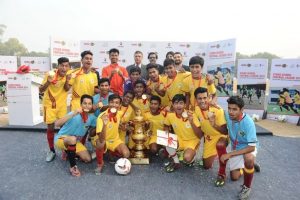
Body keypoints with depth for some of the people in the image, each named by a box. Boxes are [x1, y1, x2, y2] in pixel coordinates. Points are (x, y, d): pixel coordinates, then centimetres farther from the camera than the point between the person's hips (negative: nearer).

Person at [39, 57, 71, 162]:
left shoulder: (68, 75, -9)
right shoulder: (50, 74, -18)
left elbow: (67, 89, -9)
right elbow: (41, 90, -15)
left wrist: (67, 81, -28)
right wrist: (48, 82, -34)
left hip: (62, 104, 2)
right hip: (49, 103, -2)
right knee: (50, 127, 4)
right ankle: (52, 150, 20)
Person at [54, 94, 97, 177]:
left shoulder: (92, 117, -11)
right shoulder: (74, 114, -28)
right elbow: (57, 124, -41)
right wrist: (73, 114, -49)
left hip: (76, 141, 6)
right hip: (61, 138, -6)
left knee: (87, 159, -2)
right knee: (73, 139, -39)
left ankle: (68, 153, 24)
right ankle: (73, 167, -20)